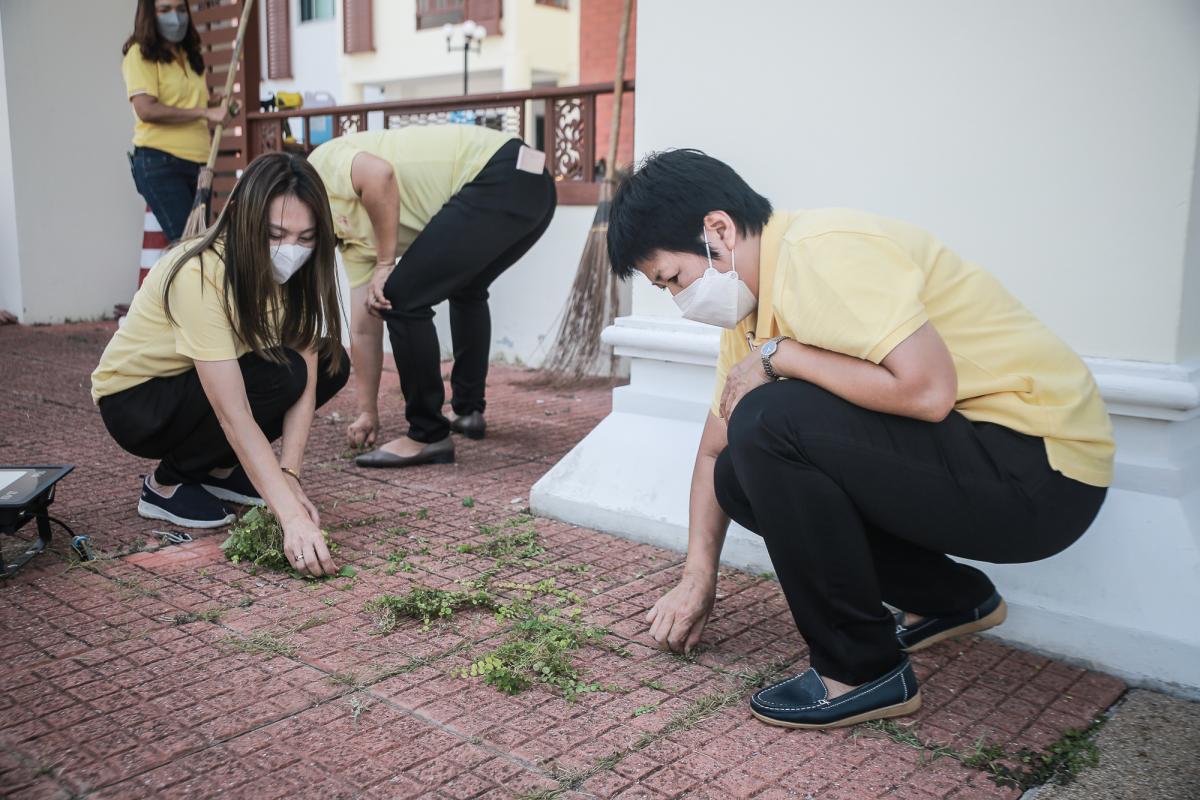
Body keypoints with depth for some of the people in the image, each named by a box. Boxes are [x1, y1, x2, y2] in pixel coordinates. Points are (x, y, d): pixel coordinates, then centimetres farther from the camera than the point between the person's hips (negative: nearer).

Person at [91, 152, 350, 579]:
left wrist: (288, 475, -30)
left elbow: (306, 383, -18)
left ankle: (218, 467, 5)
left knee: (330, 362, -11)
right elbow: (234, 415, -39)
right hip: (133, 400, -7)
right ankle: (166, 484, -7)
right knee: (279, 374, -30)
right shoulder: (199, 275, -34)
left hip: (207, 382, 7)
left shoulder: (291, 270, -14)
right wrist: (291, 516, -45)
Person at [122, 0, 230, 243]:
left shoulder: (190, 56, 21)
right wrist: (205, 113, -16)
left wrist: (219, 106, 10)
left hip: (196, 163, 7)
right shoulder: (140, 54, -2)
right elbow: (146, 110, -15)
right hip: (159, 162, -7)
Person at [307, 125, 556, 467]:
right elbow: (364, 331, 24)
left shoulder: (323, 165, 4)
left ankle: (428, 435, 3)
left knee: (402, 297, -6)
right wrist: (367, 413, 24)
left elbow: (379, 173, -19)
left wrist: (385, 263, -8)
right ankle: (469, 410, 38)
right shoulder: (353, 236, 25)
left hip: (501, 176, -10)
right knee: (466, 289, 32)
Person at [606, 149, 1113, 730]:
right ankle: (950, 598, 16)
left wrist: (778, 356, -19)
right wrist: (697, 577, 9)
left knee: (769, 424, -25)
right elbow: (716, 447, 13)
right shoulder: (752, 301, 9)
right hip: (964, 449, 9)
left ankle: (862, 670, -8)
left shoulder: (820, 253, -20)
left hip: (1041, 468, -9)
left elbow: (927, 390, -31)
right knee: (742, 477, 5)